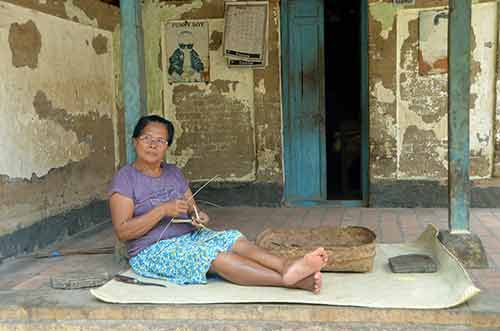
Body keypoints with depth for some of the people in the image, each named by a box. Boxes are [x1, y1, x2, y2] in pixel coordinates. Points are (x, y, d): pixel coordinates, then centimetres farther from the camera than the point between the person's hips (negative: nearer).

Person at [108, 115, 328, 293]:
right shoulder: (125, 178, -5)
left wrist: (199, 217, -8)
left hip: (189, 237, 6)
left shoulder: (174, 173, 15)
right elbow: (122, 232, -13)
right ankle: (287, 279, -46)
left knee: (234, 240, -22)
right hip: (152, 251, -6)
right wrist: (163, 210, -21)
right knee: (213, 255, -31)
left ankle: (287, 266, -46)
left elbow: (192, 209, 17)